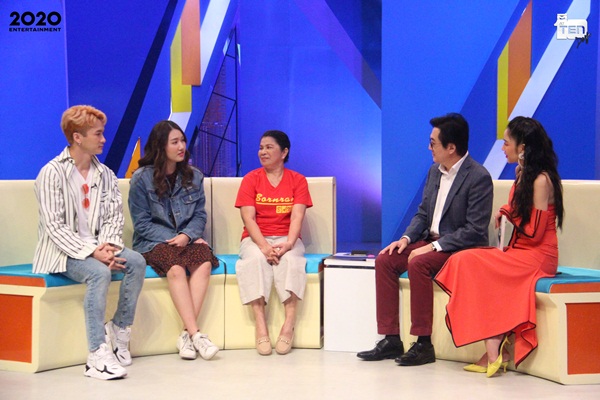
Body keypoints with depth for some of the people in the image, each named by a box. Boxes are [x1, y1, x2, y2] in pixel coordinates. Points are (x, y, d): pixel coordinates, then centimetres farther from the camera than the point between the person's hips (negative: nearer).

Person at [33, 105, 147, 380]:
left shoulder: (105, 174, 10)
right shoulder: (52, 173, -9)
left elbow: (114, 216, 6)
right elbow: (55, 226, -15)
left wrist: (108, 245, -15)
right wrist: (91, 252, -23)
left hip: (96, 246, 6)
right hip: (63, 251, -6)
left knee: (136, 261, -21)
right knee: (100, 273, -33)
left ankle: (119, 331, -9)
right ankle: (97, 357, -34)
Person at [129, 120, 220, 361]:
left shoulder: (193, 176, 11)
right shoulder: (142, 179, -1)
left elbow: (200, 215, 9)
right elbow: (142, 223, -3)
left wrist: (187, 235, -12)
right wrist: (173, 239, -13)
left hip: (187, 239, 3)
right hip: (153, 243, -3)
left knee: (204, 263, -31)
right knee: (176, 267, -36)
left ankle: (186, 334, -31)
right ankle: (196, 334, -37)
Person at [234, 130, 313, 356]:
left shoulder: (297, 180, 7)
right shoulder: (251, 179, 7)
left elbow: (297, 217, -6)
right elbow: (248, 218, -5)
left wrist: (288, 244, -25)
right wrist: (263, 246, -22)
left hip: (286, 238, 0)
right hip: (256, 239, 0)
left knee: (290, 259, -34)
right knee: (256, 259, -33)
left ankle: (289, 324, -37)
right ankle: (260, 327, -38)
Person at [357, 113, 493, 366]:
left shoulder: (479, 178, -15)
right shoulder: (434, 171, 10)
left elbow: (475, 230, -19)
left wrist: (434, 246, -23)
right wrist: (406, 238, -3)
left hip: (460, 248, -8)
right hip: (431, 242, 8)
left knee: (418, 263, -33)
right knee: (385, 260, -12)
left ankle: (424, 344, -25)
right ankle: (390, 340, -11)